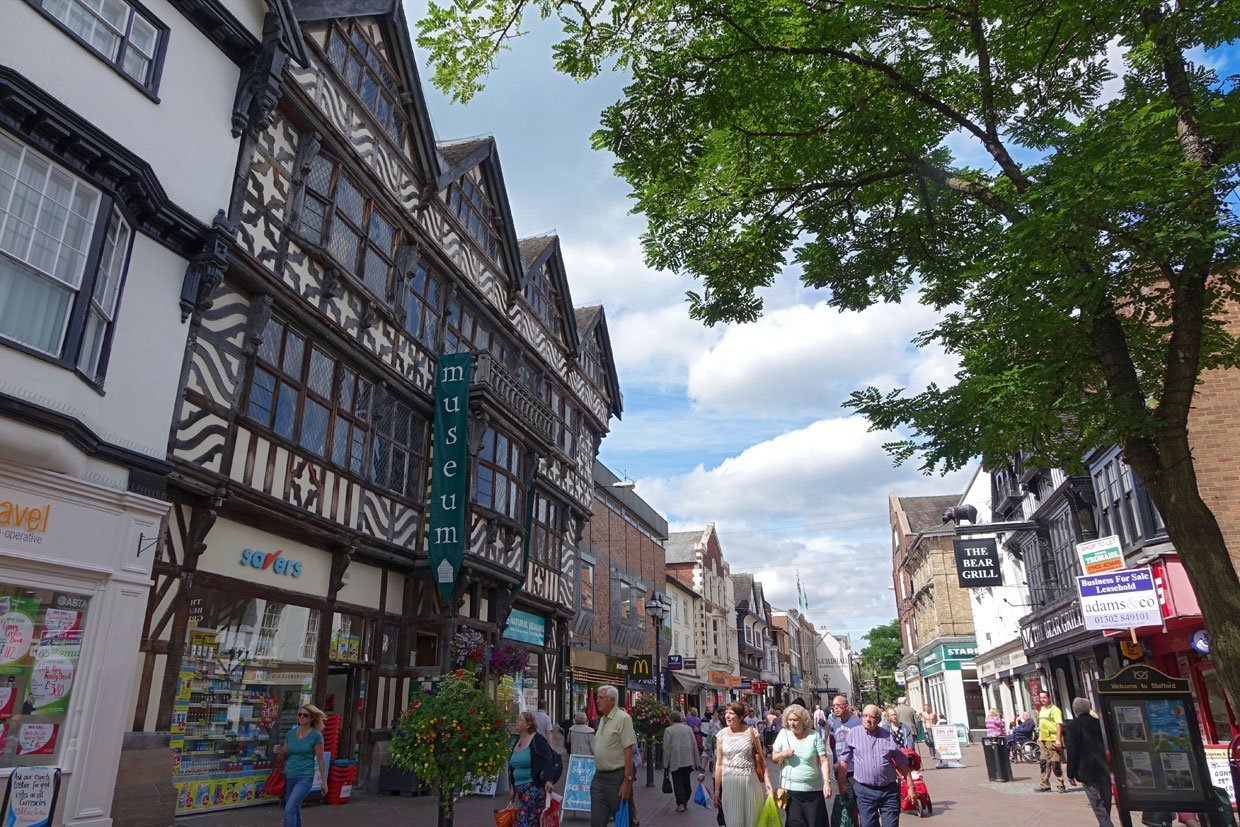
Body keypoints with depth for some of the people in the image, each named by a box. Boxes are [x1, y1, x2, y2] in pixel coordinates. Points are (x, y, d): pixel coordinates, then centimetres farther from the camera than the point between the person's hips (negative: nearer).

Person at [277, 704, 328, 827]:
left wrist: (324, 781, -3)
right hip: (288, 777, 5)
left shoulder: (316, 735, -8)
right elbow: (285, 756, 14)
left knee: (290, 809, -17)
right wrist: (279, 751, -8)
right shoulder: (290, 733, 5)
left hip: (304, 778, -5)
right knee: (295, 810, 15)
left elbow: (321, 759, -4)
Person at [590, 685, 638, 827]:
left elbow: (628, 752, -16)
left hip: (617, 777, -8)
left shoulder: (623, 718, -12)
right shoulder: (602, 719, 13)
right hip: (599, 777, 8)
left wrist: (627, 781, -19)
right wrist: (598, 775, 17)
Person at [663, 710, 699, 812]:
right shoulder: (688, 728, 6)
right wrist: (695, 760, 14)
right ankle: (686, 801, 20)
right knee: (686, 781, 15)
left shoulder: (668, 730, -5)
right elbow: (695, 745, 8)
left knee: (678, 782, 1)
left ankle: (680, 804, -4)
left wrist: (666, 763, -2)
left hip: (675, 761, -4)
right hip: (688, 760, 4)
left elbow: (666, 748, -8)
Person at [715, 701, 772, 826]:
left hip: (749, 780, -1)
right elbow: (719, 763, 5)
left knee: (751, 819, 10)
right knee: (733, 820, 5)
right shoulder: (722, 734, 1)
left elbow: (760, 758, -1)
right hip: (729, 782, 1)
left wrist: (767, 780, -11)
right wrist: (717, 790, 5)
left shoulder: (751, 732, -3)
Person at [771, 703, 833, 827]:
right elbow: (773, 757, 9)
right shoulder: (783, 734, 1)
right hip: (790, 789, 1)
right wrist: (782, 754, -12)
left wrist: (827, 782, -15)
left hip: (813, 790, -1)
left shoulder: (814, 735, -4)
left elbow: (824, 761, -5)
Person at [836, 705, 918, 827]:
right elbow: (844, 761, 3)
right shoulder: (853, 734, -1)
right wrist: (841, 785, 2)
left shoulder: (888, 736, 3)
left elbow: (902, 763, 8)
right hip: (864, 791, -1)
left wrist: (911, 787, 6)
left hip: (889, 790, 1)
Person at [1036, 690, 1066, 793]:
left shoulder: (1055, 710, -10)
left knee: (1055, 763, -5)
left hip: (1053, 740, -8)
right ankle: (1045, 785, 16)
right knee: (1044, 763, 10)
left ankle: (1061, 786, 6)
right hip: (1043, 740, 8)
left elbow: (1059, 725, -17)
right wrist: (1039, 737, 21)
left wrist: (1058, 740, -24)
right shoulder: (1041, 710, 16)